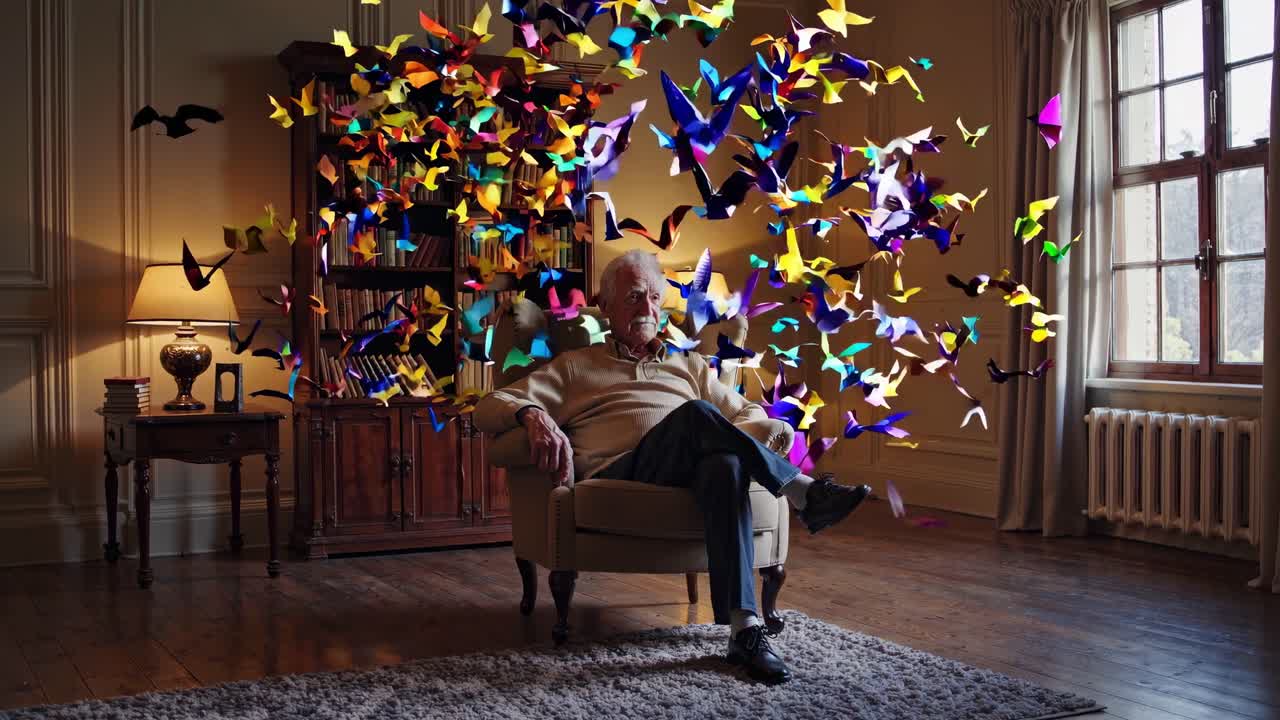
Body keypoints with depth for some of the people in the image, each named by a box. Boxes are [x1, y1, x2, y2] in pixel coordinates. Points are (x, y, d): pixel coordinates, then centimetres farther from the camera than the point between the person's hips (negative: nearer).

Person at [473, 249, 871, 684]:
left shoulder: (690, 366, 33)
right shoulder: (574, 367, 24)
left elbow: (752, 414, 28)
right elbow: (491, 407, 13)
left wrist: (728, 439, 2)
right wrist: (533, 415, -13)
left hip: (693, 475, 3)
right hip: (620, 478, -2)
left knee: (726, 463, -38)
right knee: (697, 414, -34)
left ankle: (744, 628, -46)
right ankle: (802, 492, -27)